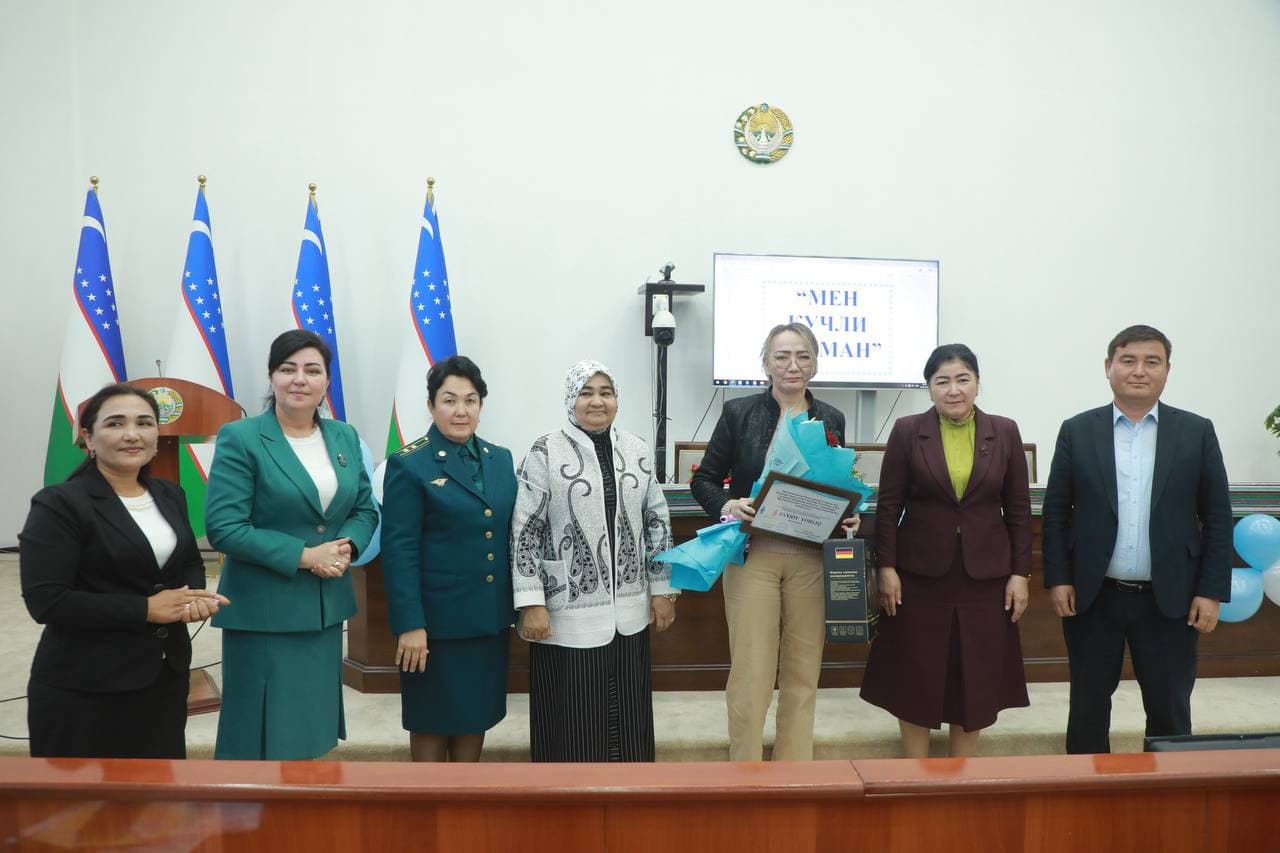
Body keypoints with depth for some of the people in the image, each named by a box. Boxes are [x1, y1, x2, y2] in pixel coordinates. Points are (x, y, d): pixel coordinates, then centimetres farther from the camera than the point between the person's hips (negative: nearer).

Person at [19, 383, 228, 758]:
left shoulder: (169, 495, 8)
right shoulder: (59, 504, -13)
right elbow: (45, 600, -18)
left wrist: (195, 597, -6)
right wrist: (145, 609, -20)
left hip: (165, 677, 6)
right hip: (82, 691, -6)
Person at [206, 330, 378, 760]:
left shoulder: (344, 437, 7)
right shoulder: (239, 438, -10)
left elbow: (365, 509, 12)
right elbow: (224, 528, -15)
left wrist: (347, 547, -9)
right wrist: (303, 556, -19)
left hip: (327, 606, 5)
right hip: (263, 610, -5)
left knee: (309, 726, 16)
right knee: (261, 731, 4)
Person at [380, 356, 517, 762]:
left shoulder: (500, 459, 8)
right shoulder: (409, 465, -9)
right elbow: (399, 551, -13)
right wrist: (409, 624, -17)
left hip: (490, 616, 5)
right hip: (437, 618, -5)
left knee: (477, 712, 16)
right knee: (433, 718, 9)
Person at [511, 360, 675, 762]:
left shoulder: (637, 449, 7)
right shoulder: (545, 453, -6)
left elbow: (657, 521, 12)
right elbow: (524, 532, -8)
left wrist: (663, 589, 9)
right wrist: (532, 604, -13)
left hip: (628, 611, 4)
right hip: (569, 612, -4)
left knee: (626, 717, 12)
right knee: (571, 721, 3)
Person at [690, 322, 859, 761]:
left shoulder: (831, 419, 8)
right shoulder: (739, 413, 0)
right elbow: (704, 480, 2)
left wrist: (847, 516, -4)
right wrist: (727, 506, -18)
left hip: (810, 558, 3)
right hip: (754, 554, -3)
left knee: (803, 673, 9)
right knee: (751, 672, -2)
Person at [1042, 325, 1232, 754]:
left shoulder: (1197, 432, 1)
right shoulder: (1077, 431, 1)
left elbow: (1218, 517, 1)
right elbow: (1055, 512, 2)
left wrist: (1212, 591, -4)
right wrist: (1057, 579, -4)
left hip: (1170, 600, 0)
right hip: (1092, 597, 0)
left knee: (1170, 710, 10)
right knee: (1088, 706, 11)